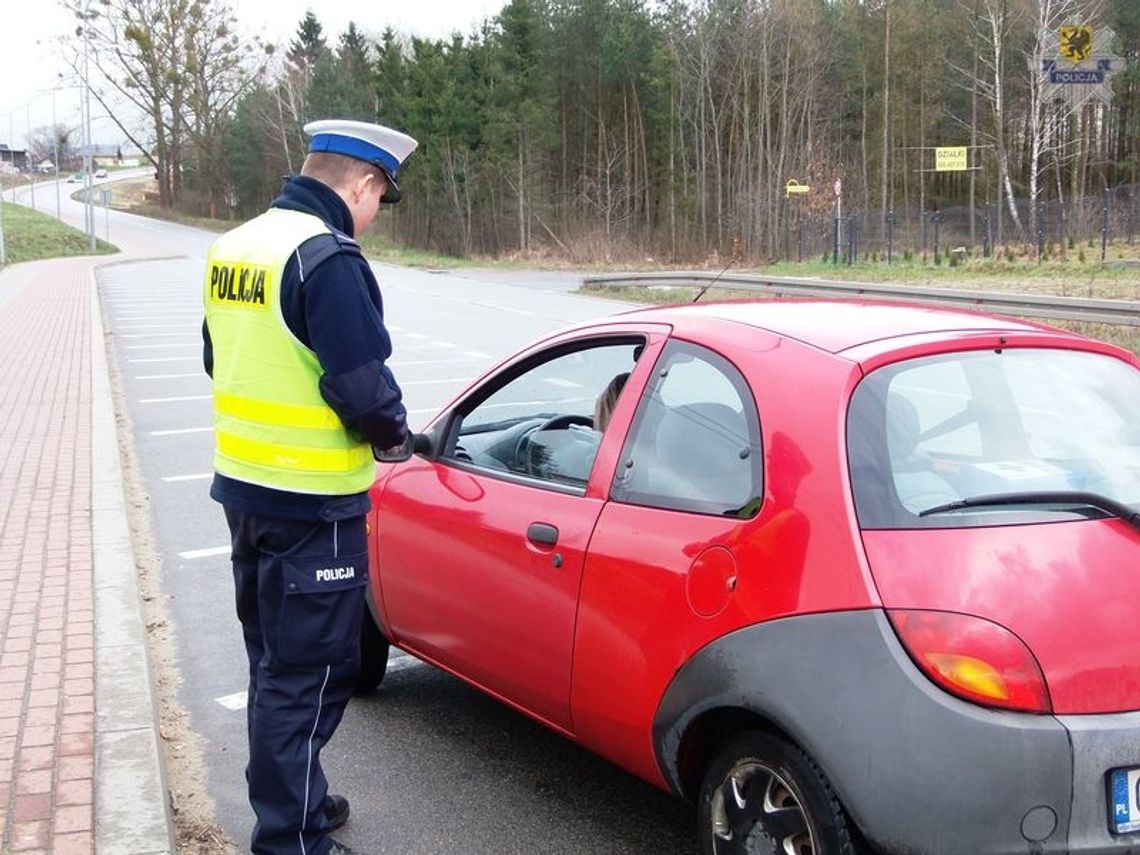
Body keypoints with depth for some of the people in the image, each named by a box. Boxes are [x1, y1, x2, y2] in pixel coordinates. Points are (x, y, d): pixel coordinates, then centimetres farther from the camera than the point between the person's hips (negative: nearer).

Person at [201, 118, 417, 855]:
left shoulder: (236, 246, 9)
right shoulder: (328, 259, -19)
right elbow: (363, 390, -23)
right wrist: (394, 430, -4)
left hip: (244, 486, 9)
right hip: (311, 503, -9)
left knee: (275, 659, 21)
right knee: (309, 672, 2)